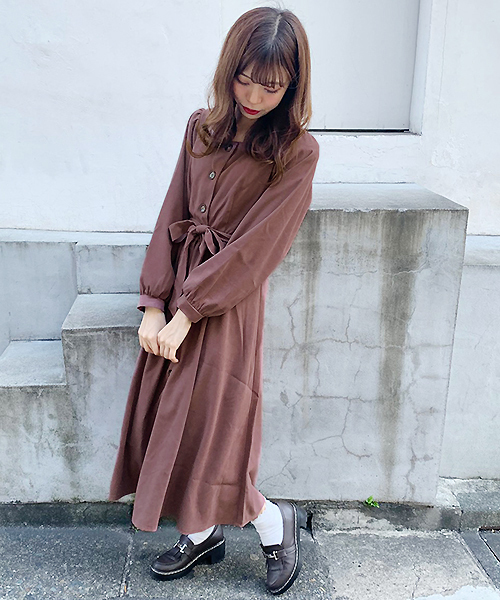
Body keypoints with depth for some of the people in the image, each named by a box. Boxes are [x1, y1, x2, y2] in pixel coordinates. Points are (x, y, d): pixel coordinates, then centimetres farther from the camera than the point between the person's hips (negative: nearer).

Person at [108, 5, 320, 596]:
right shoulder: (202, 127, 6)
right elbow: (172, 216, 3)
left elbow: (255, 246, -15)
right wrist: (154, 303, -5)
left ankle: (275, 521, 27)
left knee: (205, 428, 0)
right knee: (170, 417, 12)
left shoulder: (297, 151, -10)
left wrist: (188, 311, -16)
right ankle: (201, 533, 34)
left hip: (229, 302, -6)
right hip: (177, 293, 6)